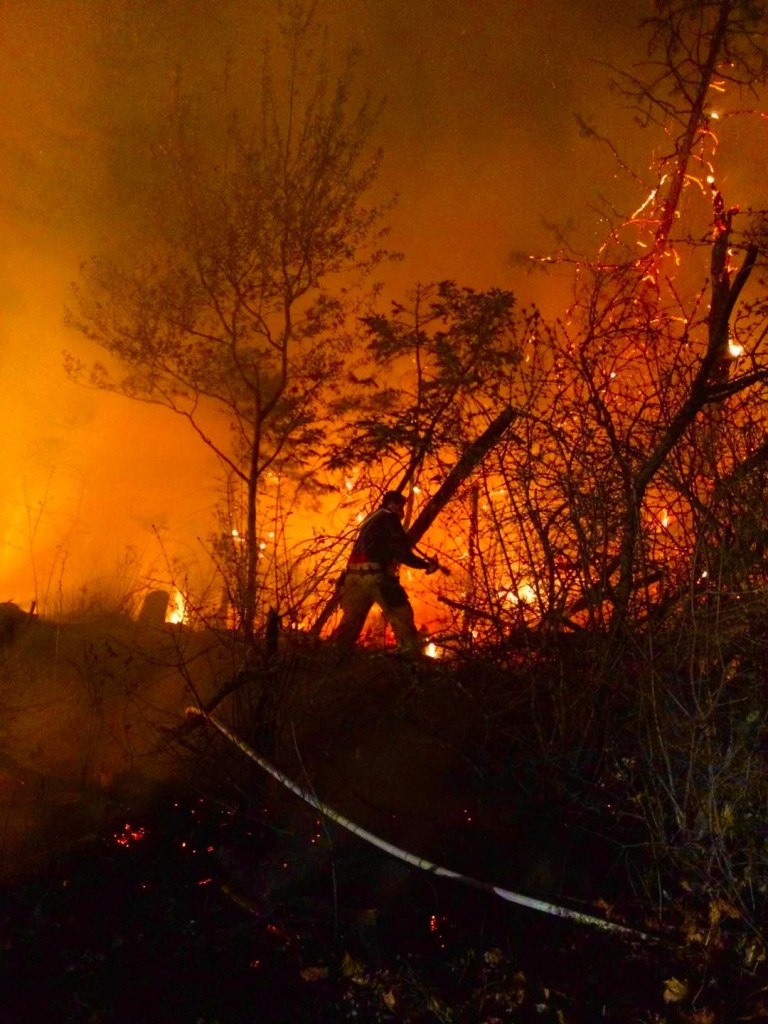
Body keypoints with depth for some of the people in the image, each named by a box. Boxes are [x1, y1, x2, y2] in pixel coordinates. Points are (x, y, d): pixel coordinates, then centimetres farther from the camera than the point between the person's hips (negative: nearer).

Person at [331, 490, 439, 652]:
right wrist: (426, 565, 1)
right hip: (375, 575, -8)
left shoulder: (370, 520, 27)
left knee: (351, 620, 15)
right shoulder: (388, 518, 0)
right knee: (402, 615, -4)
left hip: (355, 575, 8)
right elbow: (401, 552, -6)